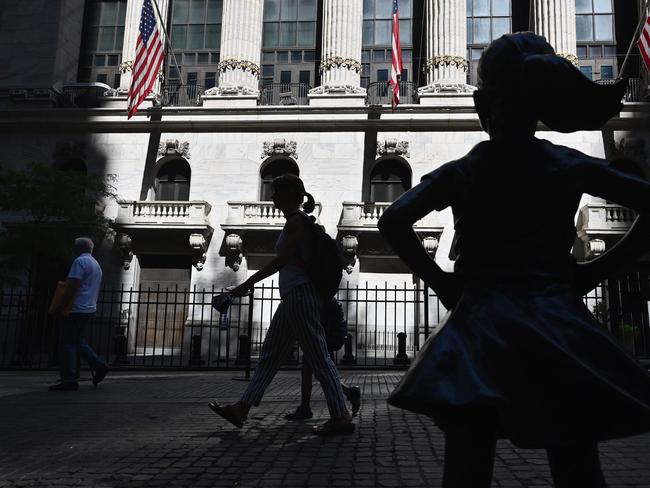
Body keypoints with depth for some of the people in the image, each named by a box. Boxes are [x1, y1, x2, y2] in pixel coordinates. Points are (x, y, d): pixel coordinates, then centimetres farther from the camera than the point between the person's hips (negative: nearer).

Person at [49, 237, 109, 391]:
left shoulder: (80, 261, -11)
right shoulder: (96, 264, 19)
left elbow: (72, 287, -19)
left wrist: (60, 307, -16)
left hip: (76, 309, -9)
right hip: (89, 308, 9)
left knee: (67, 343, -4)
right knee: (77, 341, 17)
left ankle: (69, 380, -3)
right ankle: (98, 365, 7)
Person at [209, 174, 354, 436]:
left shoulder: (296, 220, -8)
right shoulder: (298, 221, 20)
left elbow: (281, 260, -16)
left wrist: (247, 284, -15)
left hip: (300, 294, -10)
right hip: (292, 297, 10)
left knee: (318, 358, -8)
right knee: (269, 356, 11)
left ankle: (341, 417, -3)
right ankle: (241, 409, 16)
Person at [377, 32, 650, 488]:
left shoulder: (459, 173, 1)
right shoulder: (573, 166, 5)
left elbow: (393, 222, -10)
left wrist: (440, 280, -1)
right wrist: (600, 269, 3)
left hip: (480, 325, -1)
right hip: (557, 324, 1)